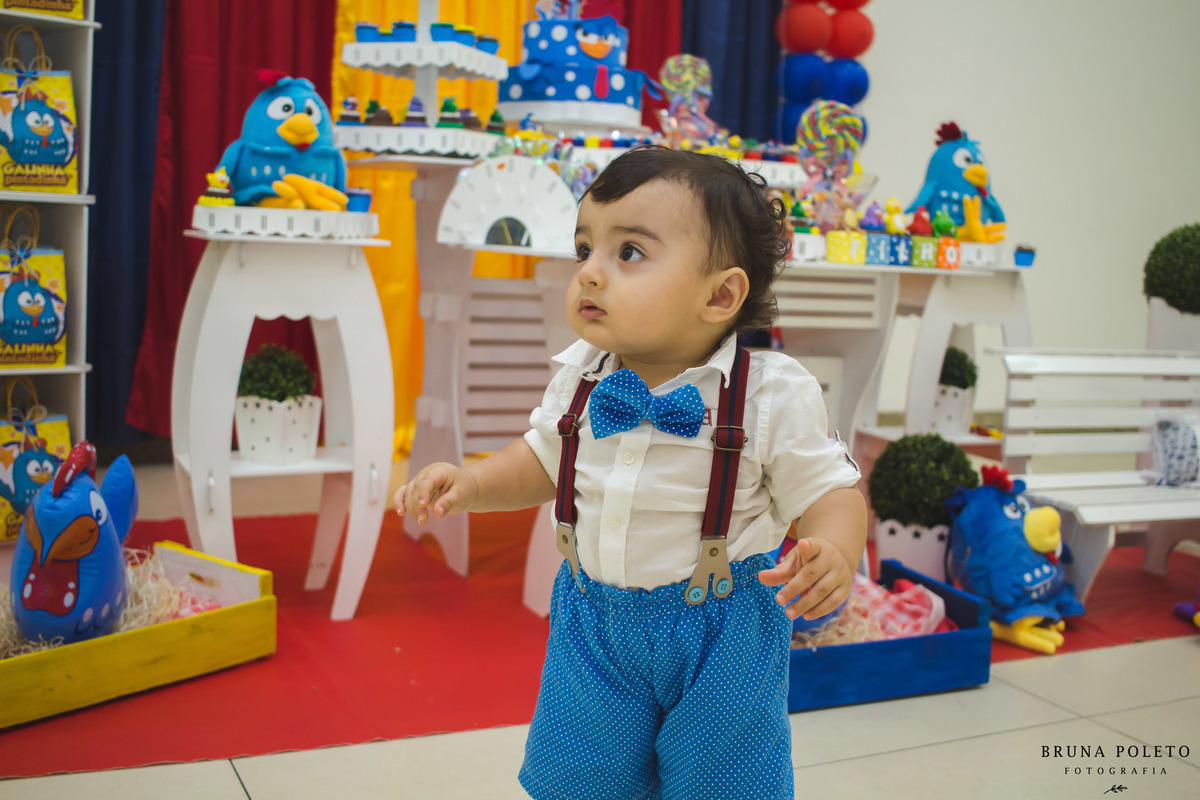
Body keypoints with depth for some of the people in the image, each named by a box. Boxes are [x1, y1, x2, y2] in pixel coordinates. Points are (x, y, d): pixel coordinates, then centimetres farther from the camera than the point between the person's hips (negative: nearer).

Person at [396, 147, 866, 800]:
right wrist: (470, 484, -6)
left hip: (720, 627, -3)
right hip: (595, 620, 4)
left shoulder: (774, 394, -18)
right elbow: (542, 460, 10)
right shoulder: (581, 376, -6)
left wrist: (833, 557, -32)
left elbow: (830, 491, -11)